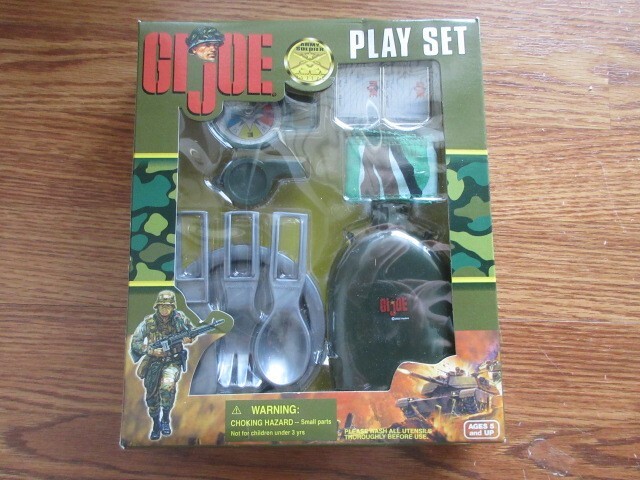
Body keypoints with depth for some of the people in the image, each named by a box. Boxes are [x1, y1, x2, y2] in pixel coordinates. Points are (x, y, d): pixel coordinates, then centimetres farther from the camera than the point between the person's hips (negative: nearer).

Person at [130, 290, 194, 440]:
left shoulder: (180, 318, -9)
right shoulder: (148, 322, -10)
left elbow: (192, 331, 7)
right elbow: (135, 342, -6)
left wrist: (189, 338, -16)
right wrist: (151, 350, -19)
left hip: (173, 362, -2)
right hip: (153, 363, 2)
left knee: (168, 385, -30)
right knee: (152, 396, 12)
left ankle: (166, 417, -7)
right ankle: (156, 424, 39)